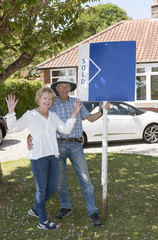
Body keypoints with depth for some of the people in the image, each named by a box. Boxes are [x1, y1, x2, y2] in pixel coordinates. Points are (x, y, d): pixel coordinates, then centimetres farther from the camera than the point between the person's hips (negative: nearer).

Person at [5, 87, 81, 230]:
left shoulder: (53, 116, 12)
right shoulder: (30, 115, -2)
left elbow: (66, 130, 2)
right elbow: (13, 127, -9)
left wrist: (74, 113, -6)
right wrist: (11, 111, -22)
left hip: (52, 155, 6)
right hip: (38, 156, -6)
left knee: (53, 188, 12)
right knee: (42, 189, 3)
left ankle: (35, 209, 35)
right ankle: (43, 221, 18)